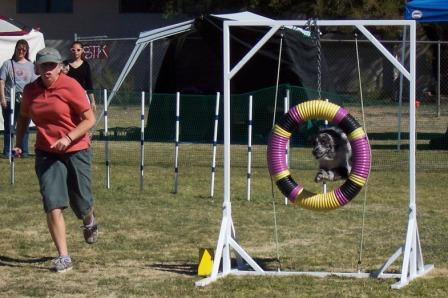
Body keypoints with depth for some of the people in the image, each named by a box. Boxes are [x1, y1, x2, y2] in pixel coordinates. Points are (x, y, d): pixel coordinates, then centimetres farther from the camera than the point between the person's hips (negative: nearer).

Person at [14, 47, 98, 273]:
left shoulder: (71, 87, -13)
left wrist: (67, 139, -23)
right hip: (46, 153, 3)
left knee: (81, 204, 8)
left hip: (76, 151, -3)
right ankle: (63, 257, -6)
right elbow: (23, 117, 21)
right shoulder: (30, 91, 1)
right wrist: (18, 143, 10)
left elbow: (89, 120, -12)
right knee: (53, 204, -11)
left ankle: (89, 222, 47)